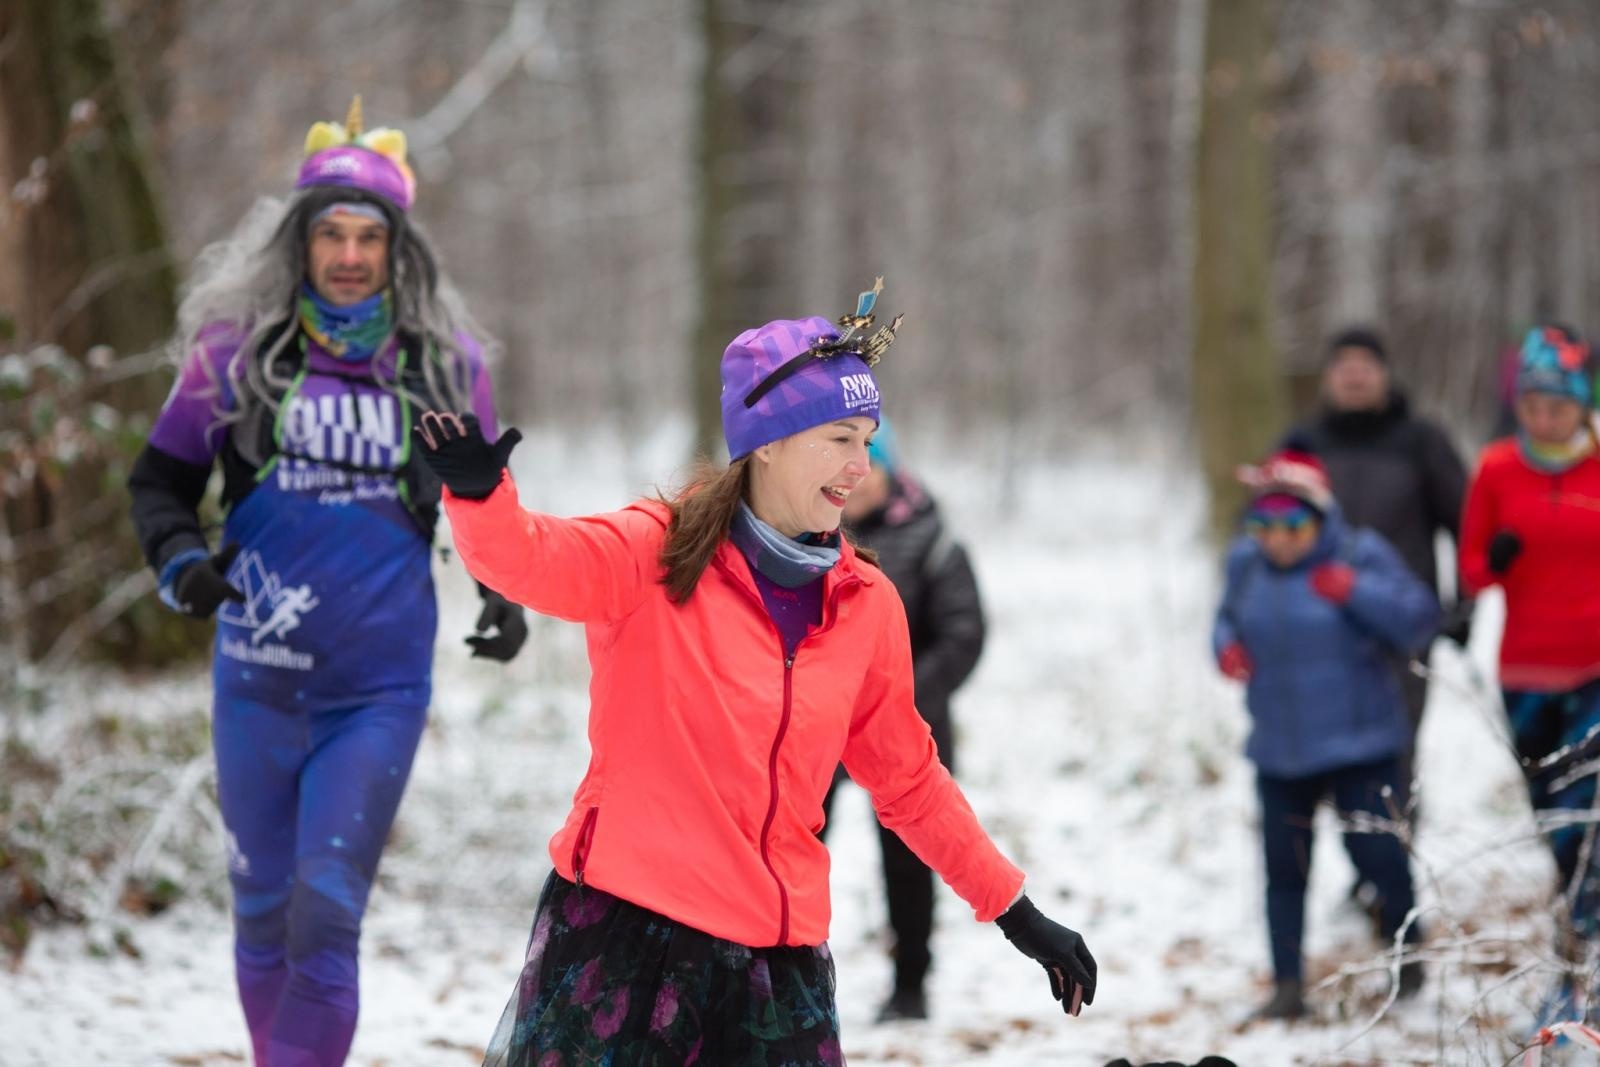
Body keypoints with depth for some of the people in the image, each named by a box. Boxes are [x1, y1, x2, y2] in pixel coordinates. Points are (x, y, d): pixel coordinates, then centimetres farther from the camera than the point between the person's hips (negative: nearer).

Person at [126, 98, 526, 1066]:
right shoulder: (237, 352, -1)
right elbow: (161, 478, 9)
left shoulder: (447, 365, 2)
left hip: (381, 686, -1)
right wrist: (182, 558, -11)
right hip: (259, 678, 1)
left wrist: (505, 599, -2)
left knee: (328, 911, -10)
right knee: (264, 908, 10)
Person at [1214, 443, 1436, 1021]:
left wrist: (1356, 591, -24)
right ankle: (1287, 986, 14)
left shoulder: (1360, 556, -9)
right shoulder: (1246, 563, 2)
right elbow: (1229, 616, 20)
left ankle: (1406, 950, 24)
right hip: (1279, 751, 4)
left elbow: (1419, 621, -11)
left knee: (1378, 851, -4)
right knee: (1284, 868, 5)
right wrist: (1226, 647, -2)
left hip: (1360, 745, -3)